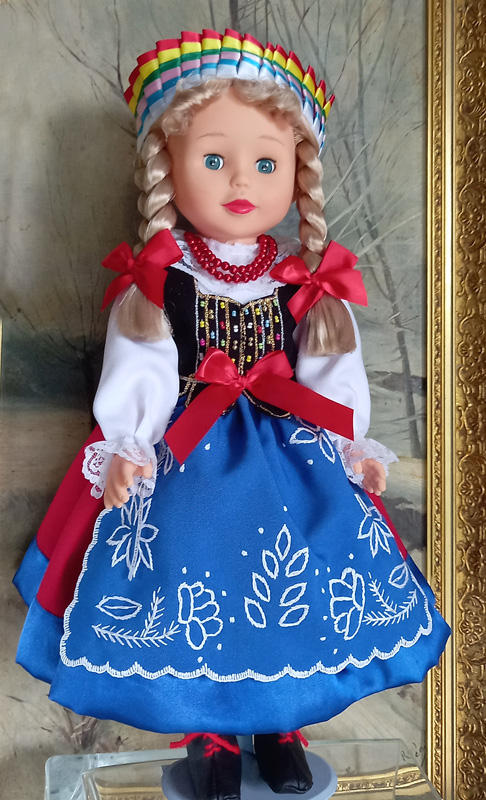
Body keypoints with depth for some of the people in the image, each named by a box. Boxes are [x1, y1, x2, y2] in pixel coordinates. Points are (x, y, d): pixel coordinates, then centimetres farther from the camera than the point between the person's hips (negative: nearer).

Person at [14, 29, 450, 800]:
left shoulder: (306, 285, 2)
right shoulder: (158, 281, -4)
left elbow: (334, 374, 6)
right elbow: (137, 374, -6)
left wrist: (353, 447, 1)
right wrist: (124, 448, -15)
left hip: (290, 453, 2)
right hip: (187, 456, -1)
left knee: (304, 583, -3)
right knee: (189, 590, -4)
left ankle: (280, 725, 25)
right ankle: (208, 735, 25)